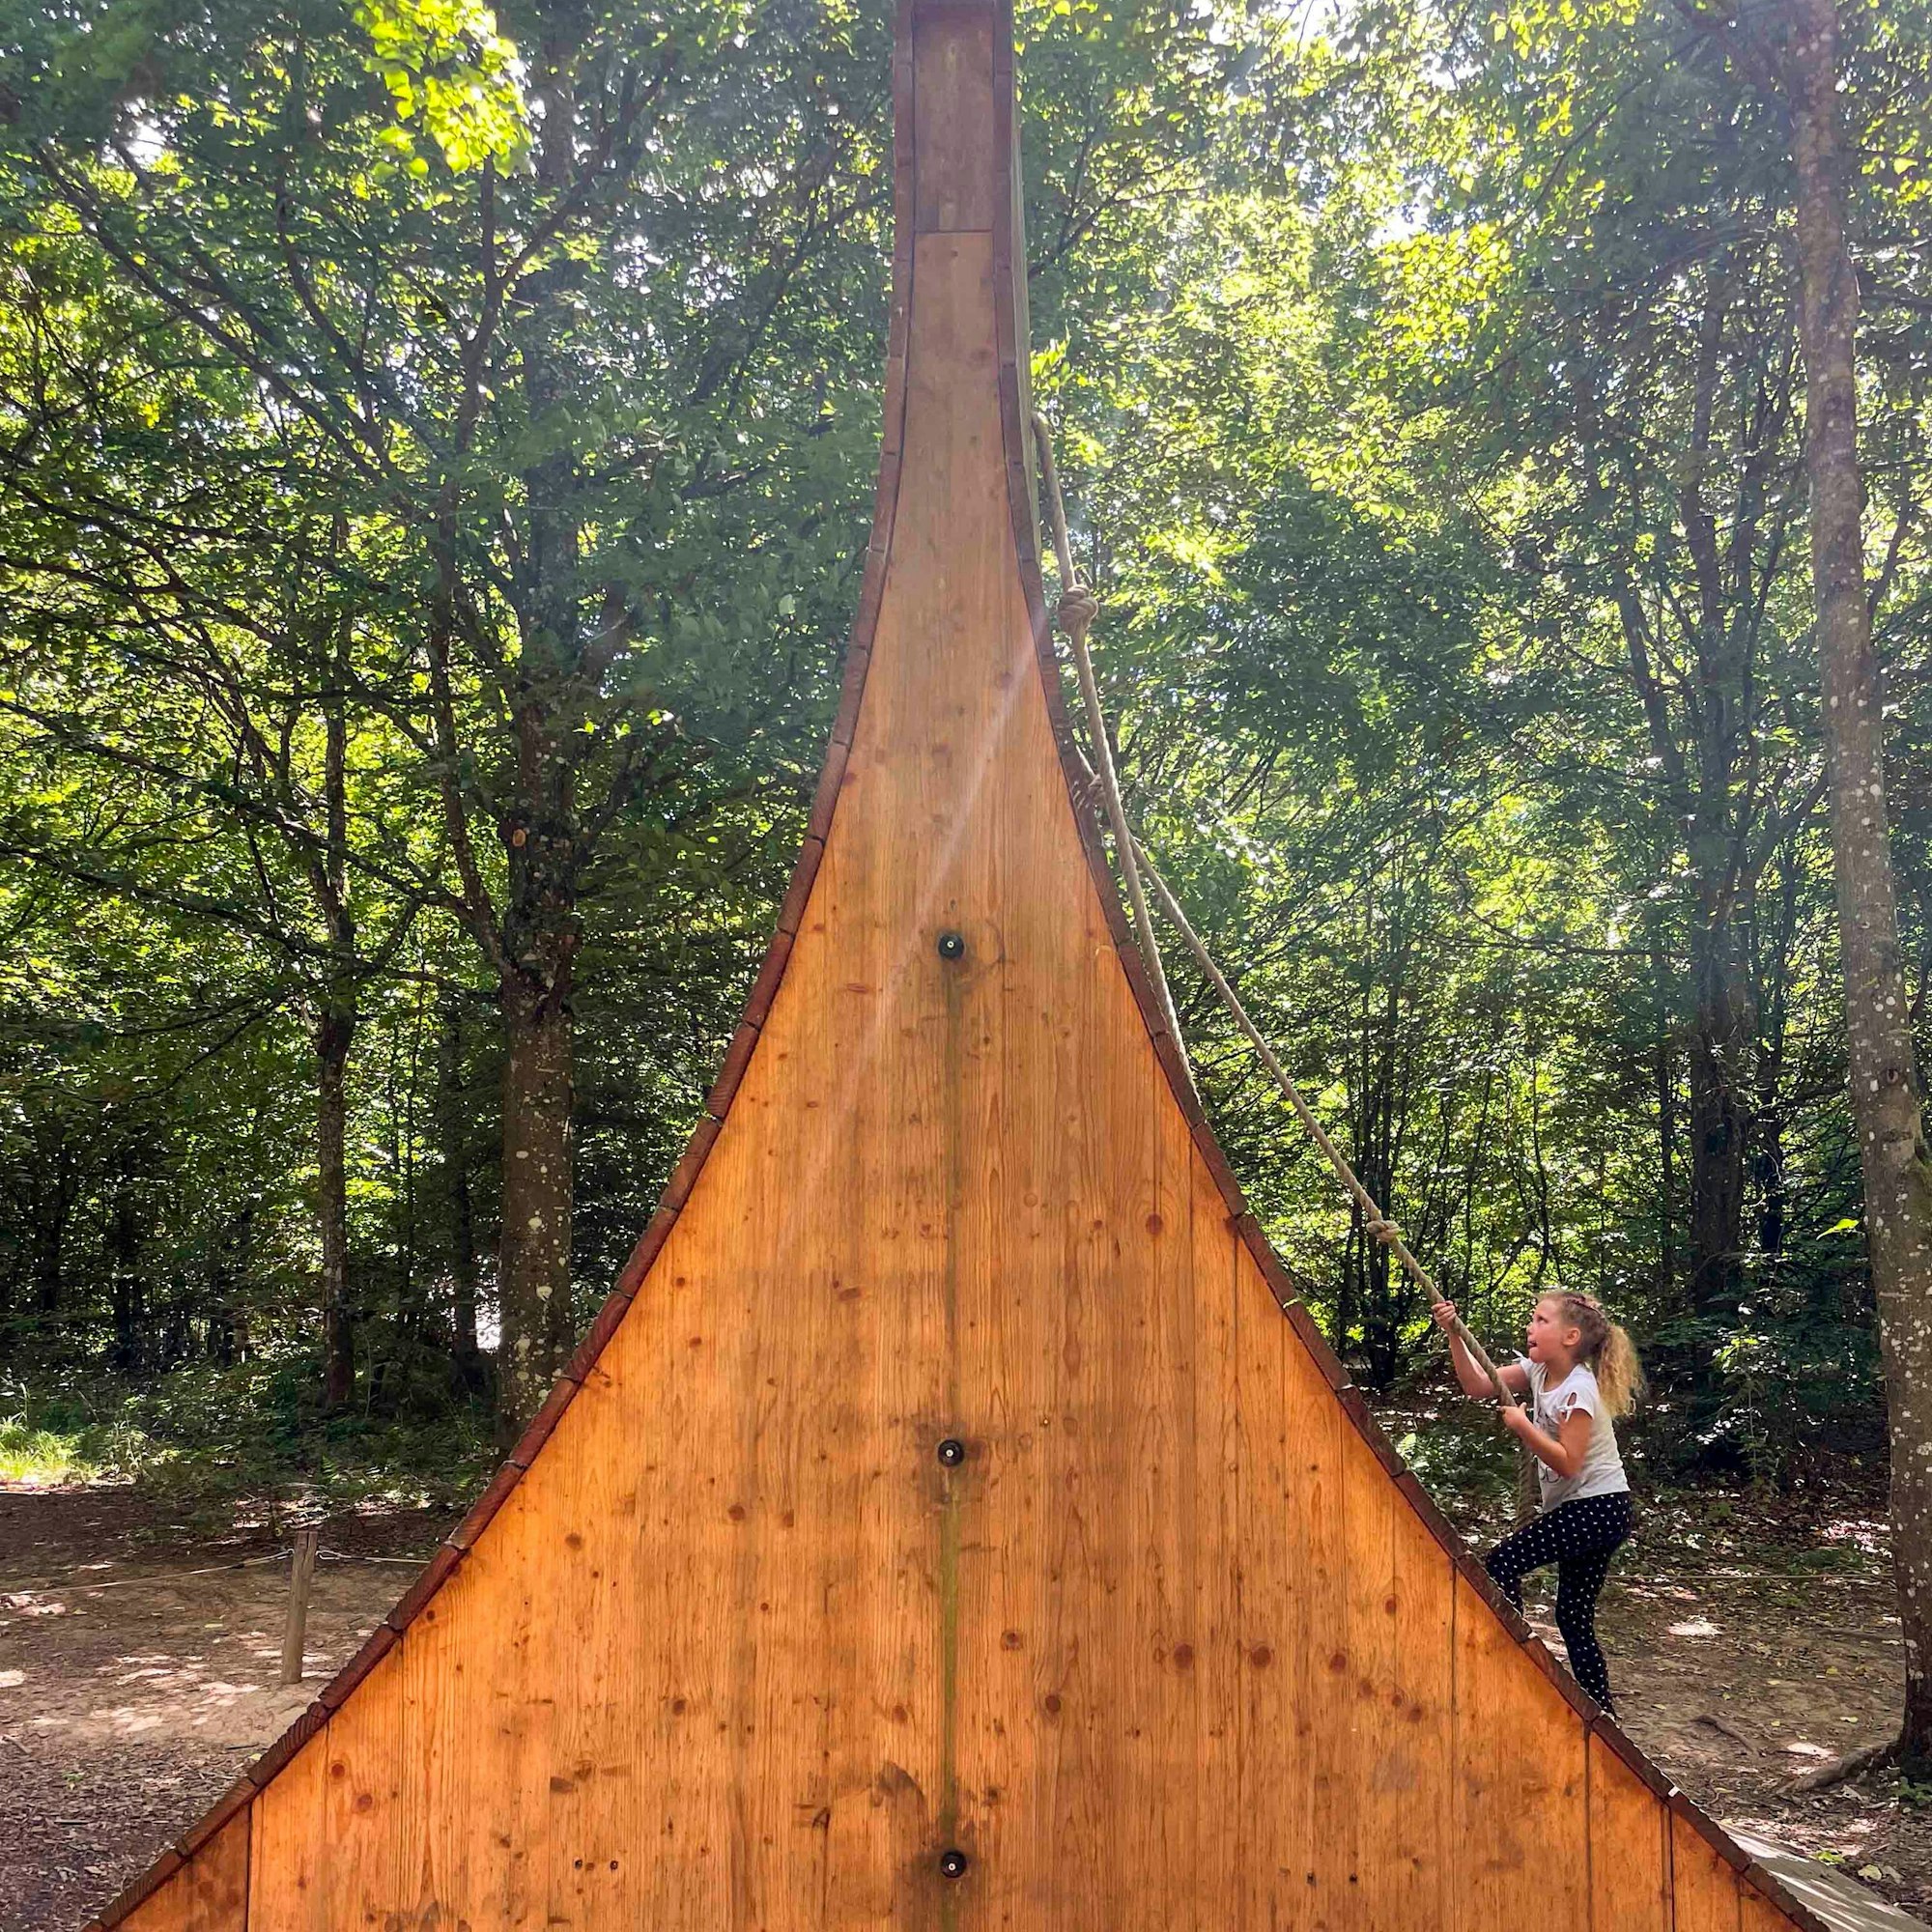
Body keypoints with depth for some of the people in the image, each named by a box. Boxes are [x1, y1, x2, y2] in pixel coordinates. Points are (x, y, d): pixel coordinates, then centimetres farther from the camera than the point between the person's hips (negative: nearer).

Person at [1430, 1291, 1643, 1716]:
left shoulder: (1578, 1389, -19)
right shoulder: (1538, 1371, 5)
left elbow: (1568, 1462, -22)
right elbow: (1477, 1385, 0)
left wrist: (1523, 1426, -21)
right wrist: (1454, 1335, -11)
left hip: (1599, 1508, -9)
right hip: (1582, 1509, 9)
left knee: (1503, 1562, -12)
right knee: (1573, 1616, 11)